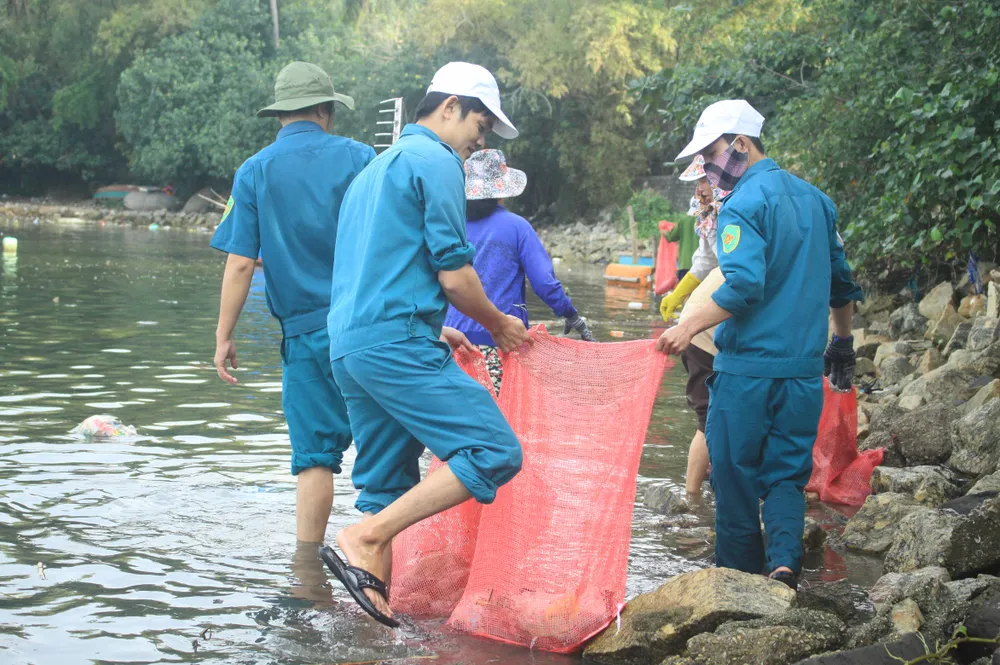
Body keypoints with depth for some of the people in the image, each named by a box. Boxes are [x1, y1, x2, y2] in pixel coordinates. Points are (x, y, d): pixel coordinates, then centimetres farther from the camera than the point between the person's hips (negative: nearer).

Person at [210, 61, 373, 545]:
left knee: (315, 453, 5)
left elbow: (240, 263, -3)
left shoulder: (254, 172, 2)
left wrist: (223, 336, 3)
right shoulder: (358, 157, 1)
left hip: (304, 332, 1)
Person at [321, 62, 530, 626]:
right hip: (398, 345, -10)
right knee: (496, 451, -13)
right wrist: (499, 324, 8)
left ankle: (373, 604, 11)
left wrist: (436, 332, 34)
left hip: (348, 346, 10)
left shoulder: (375, 169, 27)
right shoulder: (437, 161, -3)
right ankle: (365, 540, -18)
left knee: (388, 485, 13)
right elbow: (454, 274, -9)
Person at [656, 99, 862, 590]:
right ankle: (785, 560, -11)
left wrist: (689, 328, -20)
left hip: (747, 365, -6)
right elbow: (841, 280, 22)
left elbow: (744, 285, -24)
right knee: (787, 473, 11)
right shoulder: (813, 198, 13)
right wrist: (842, 342, 33)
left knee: (736, 473, 5)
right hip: (803, 367, 6)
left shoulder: (744, 203, -11)